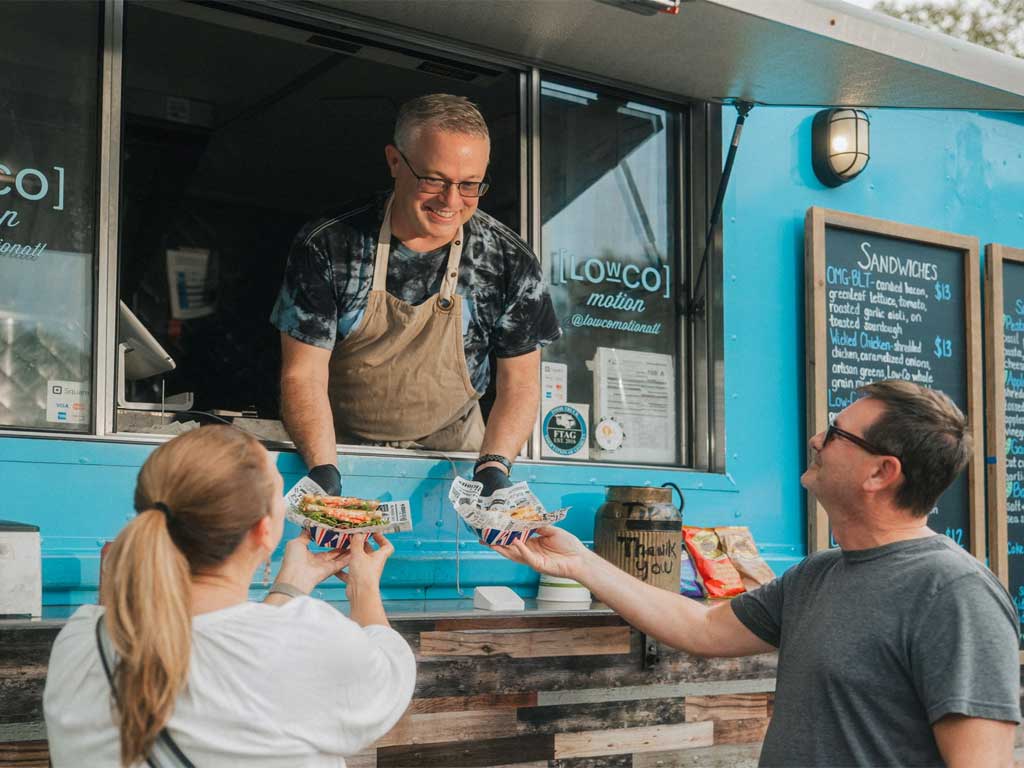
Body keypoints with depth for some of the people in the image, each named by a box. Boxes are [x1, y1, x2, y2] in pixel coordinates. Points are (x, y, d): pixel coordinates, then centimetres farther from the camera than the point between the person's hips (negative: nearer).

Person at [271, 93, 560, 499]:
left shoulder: (509, 263, -8)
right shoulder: (327, 247, -13)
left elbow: (519, 382, -2)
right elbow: (303, 375, -11)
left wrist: (494, 464, -20)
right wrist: (323, 469, -27)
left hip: (450, 451, 1)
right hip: (341, 449, -1)